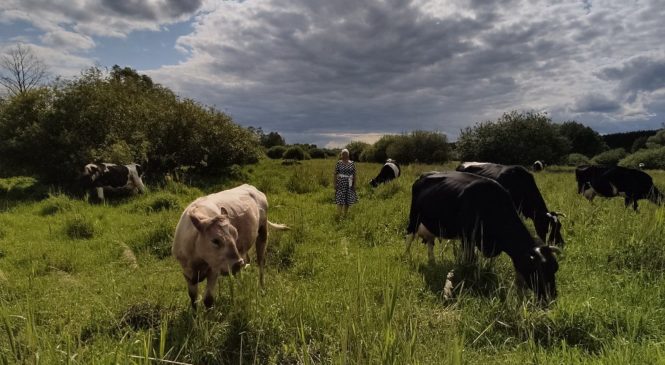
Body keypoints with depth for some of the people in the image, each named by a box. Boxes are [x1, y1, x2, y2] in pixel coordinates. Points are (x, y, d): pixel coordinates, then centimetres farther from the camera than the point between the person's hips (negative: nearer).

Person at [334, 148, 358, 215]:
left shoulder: (352, 163, 4)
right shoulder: (338, 163, -1)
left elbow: (354, 175, 4)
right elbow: (335, 174, -1)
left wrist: (354, 185, -1)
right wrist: (335, 184, -7)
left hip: (349, 184, 3)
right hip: (341, 184, -3)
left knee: (348, 201, 7)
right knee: (340, 201, -8)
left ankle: (345, 215, 19)